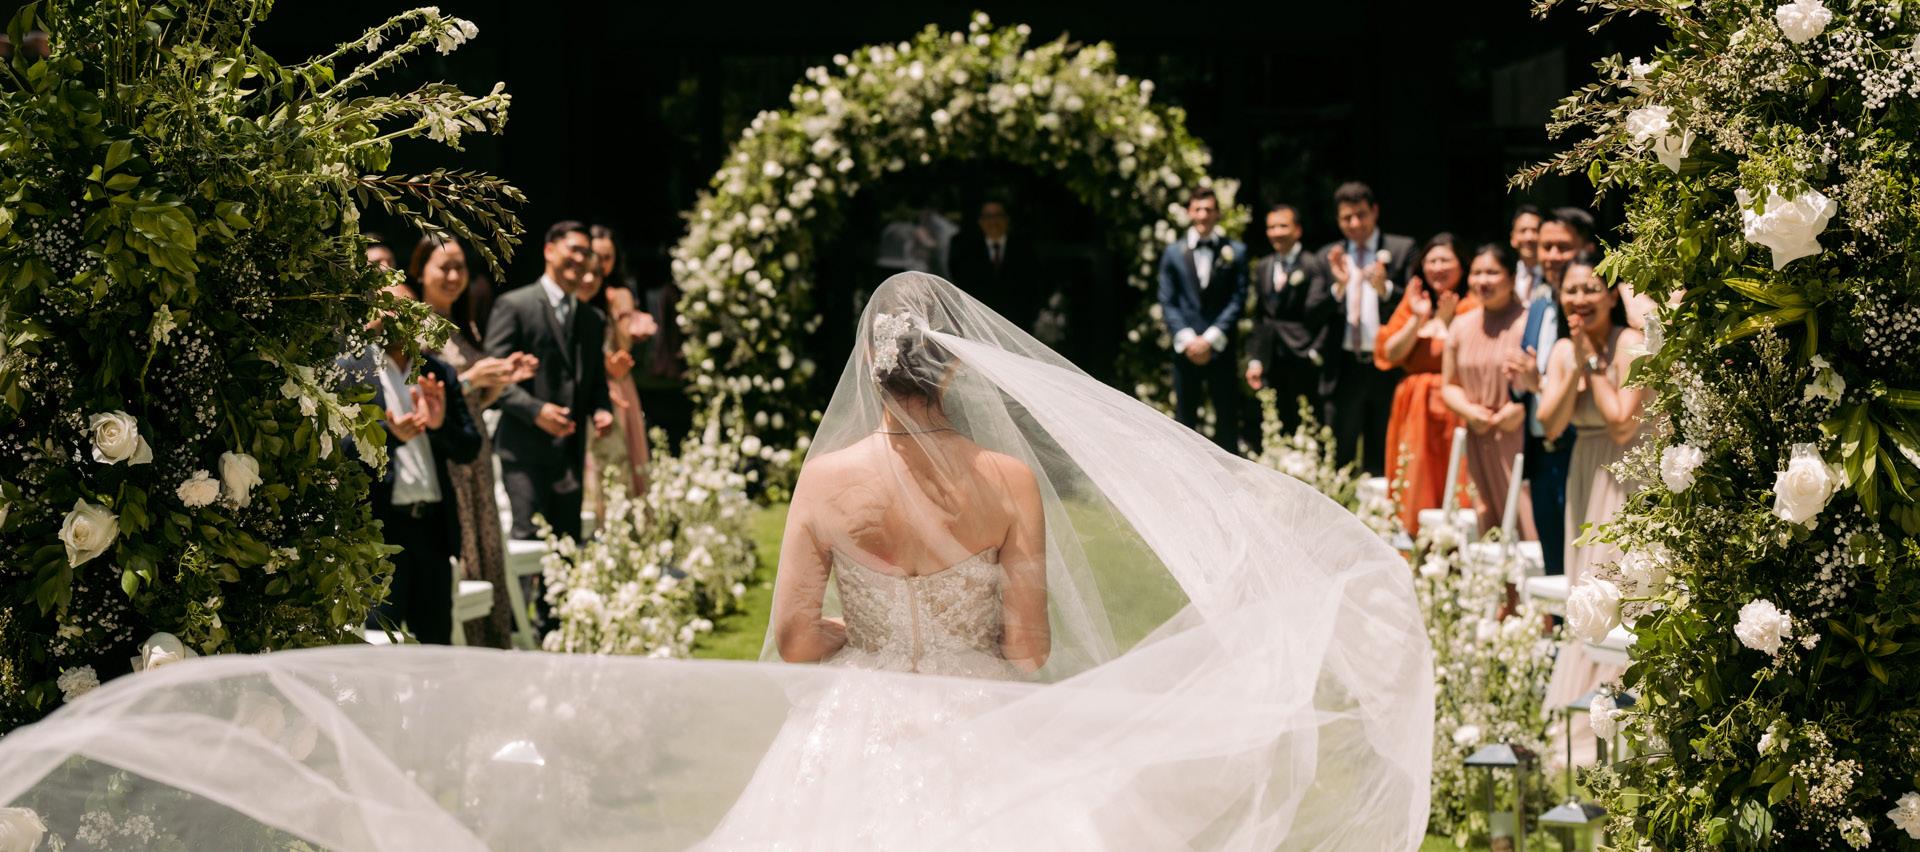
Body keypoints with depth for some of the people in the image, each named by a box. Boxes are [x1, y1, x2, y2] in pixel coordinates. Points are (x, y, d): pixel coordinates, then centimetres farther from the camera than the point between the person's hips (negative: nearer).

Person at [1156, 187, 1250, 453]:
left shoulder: (1235, 251, 4)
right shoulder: (1173, 252, 8)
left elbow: (1238, 300, -1)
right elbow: (1167, 303, 4)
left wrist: (1211, 339, -10)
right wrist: (1187, 339, -10)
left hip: (1221, 349, -1)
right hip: (1186, 349, 1)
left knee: (1227, 420, 1)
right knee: (1184, 419, 5)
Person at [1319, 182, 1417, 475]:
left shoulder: (1402, 250, 3)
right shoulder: (1329, 256, 11)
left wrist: (1385, 288, -22)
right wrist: (1338, 286, -13)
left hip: (1388, 368, -2)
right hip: (1345, 369, 2)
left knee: (1383, 459, 4)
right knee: (1338, 458, 1)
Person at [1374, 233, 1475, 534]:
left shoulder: (1472, 306, -1)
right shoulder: (1413, 302, 13)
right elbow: (1389, 354, 3)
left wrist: (1447, 322, -15)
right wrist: (1418, 319, -6)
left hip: (1455, 411, -4)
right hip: (1414, 411, 4)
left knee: (1453, 488, -8)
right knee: (1415, 491, 2)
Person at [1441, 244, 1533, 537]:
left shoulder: (1530, 321, -4)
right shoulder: (1461, 326, 13)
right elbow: (1449, 385, 19)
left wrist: (1523, 405, -21)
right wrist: (1469, 410, -1)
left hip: (1520, 440, -5)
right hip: (1478, 444, 5)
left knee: (1525, 523, -11)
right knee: (1485, 530, 3)